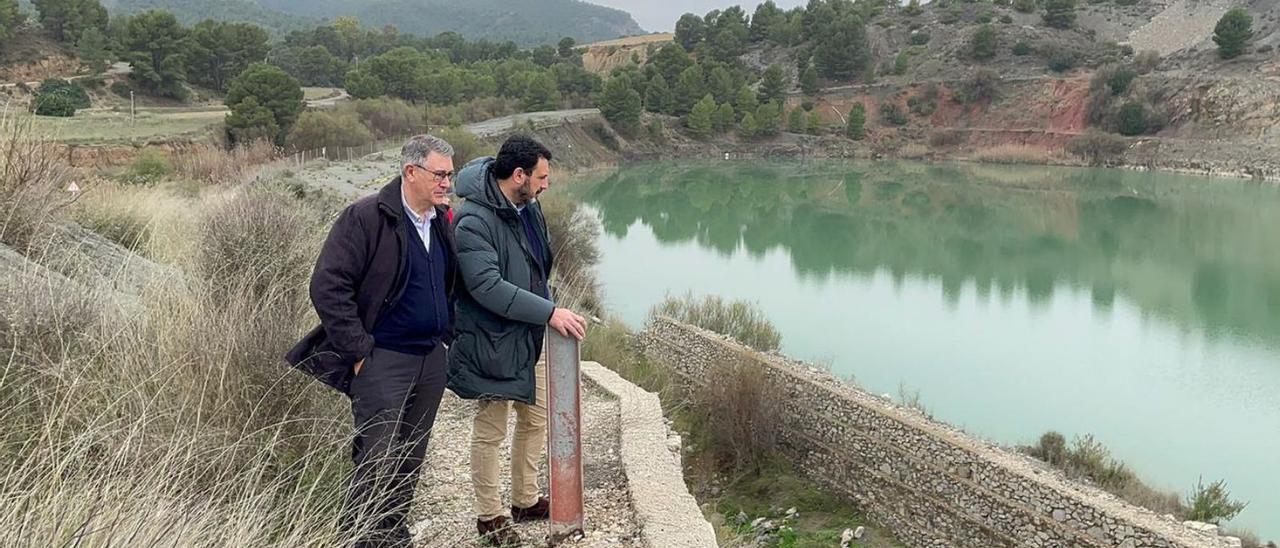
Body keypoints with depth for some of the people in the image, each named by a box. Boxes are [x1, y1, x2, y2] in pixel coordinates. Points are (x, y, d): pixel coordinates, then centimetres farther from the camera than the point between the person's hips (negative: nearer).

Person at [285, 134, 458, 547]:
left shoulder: (442, 221, 9)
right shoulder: (366, 217, -13)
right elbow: (327, 287, -16)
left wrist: (447, 335, 11)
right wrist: (359, 350, -16)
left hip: (432, 359, 7)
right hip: (383, 360, -7)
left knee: (409, 462, 15)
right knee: (378, 462, -6)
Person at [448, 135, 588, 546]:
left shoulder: (529, 207, 5)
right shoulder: (474, 221, -22)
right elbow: (487, 286, -30)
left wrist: (549, 307, 13)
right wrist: (550, 312, -31)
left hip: (531, 338, 9)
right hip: (492, 343, -9)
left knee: (536, 421, 19)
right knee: (490, 432, 5)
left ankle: (526, 500, 37)